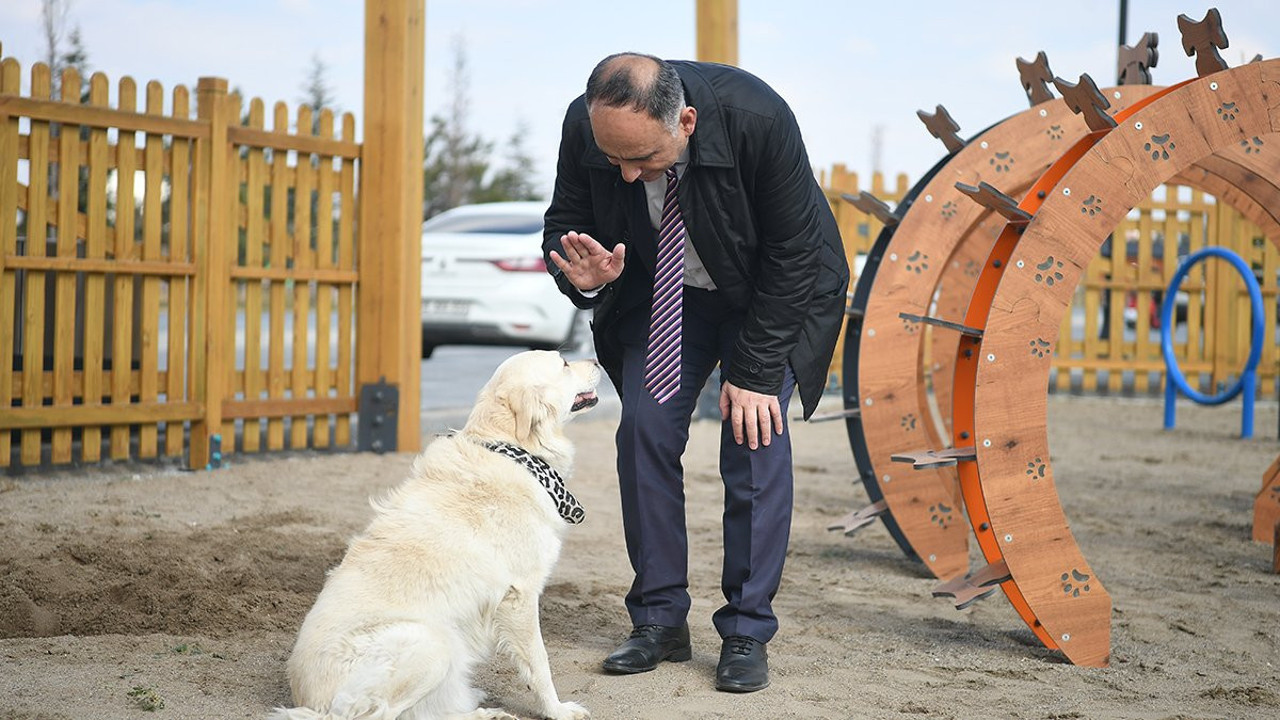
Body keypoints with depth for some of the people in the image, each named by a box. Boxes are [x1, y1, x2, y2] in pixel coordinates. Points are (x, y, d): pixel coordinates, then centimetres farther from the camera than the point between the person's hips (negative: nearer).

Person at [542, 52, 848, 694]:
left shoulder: (758, 118, -35)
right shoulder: (583, 126, -25)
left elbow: (792, 256, -24)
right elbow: (565, 223, -7)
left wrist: (753, 371, -22)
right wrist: (583, 274, -31)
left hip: (771, 293, -3)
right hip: (662, 290, 3)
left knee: (756, 439, -13)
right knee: (644, 430, -9)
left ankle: (746, 633, -3)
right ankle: (659, 621, 3)